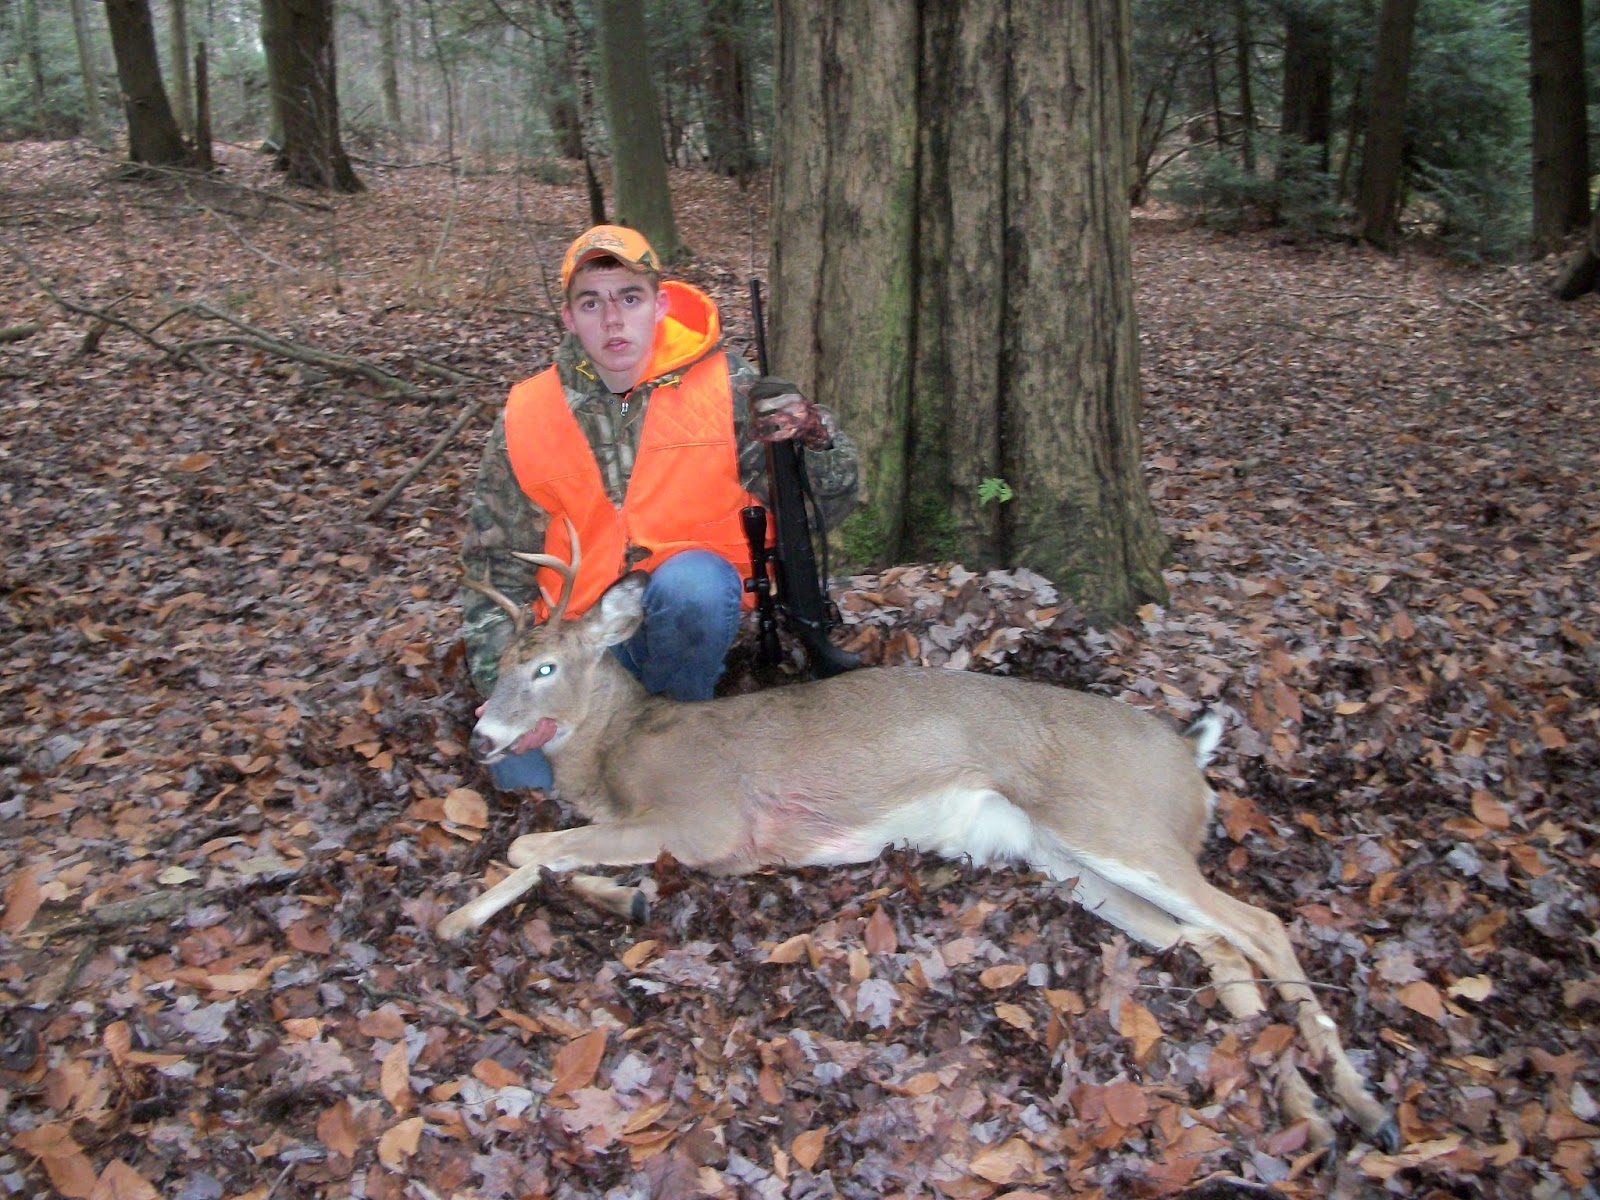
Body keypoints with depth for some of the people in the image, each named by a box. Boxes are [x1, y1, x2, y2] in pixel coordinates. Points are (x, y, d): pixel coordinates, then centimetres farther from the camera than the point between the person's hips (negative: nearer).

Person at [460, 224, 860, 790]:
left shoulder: (725, 386, -9)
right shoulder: (525, 420, -4)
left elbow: (827, 504, -9)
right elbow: (496, 567, 4)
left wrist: (812, 433, -32)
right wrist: (502, 683, -9)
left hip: (697, 606, -1)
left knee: (689, 579, -36)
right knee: (525, 770, -20)